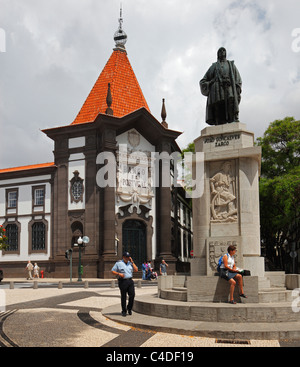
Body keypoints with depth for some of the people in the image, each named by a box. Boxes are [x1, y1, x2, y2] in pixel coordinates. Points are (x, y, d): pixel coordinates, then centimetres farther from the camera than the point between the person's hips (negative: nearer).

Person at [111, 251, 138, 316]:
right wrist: (119, 274, -14)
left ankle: (129, 308, 14)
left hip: (130, 281, 3)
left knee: (132, 294, -7)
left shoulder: (130, 263, 14)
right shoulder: (118, 263, 3)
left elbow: (136, 270, 3)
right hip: (123, 281, -3)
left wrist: (132, 262, -1)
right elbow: (113, 271, 3)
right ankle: (124, 311, 12)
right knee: (123, 296, 1)